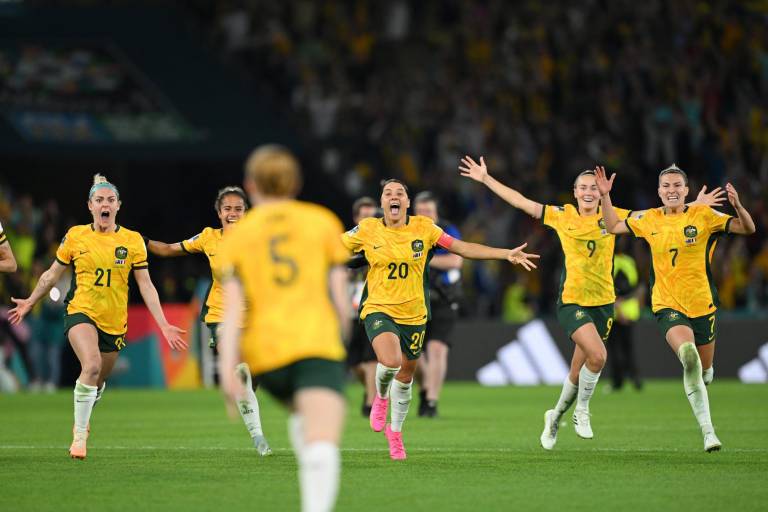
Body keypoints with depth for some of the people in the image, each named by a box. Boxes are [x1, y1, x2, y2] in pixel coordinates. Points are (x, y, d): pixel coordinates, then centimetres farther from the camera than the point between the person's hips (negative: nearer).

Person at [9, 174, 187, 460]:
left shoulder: (132, 241, 0)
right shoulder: (75, 236, -1)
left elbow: (146, 285, 1)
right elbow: (52, 274, 14)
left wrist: (163, 325, -5)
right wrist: (30, 302, 22)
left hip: (115, 323, 2)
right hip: (81, 313, -2)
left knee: (99, 381, 13)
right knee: (92, 366, -27)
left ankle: (82, 421, 45)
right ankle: (80, 434, -14)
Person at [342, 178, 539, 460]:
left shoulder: (423, 227, -3)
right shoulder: (367, 230, -6)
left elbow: (462, 247, -1)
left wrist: (507, 254, -7)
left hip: (414, 314, 3)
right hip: (379, 310, -2)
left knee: (405, 375, 13)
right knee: (390, 361, -29)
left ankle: (395, 430, 39)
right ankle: (381, 397, 7)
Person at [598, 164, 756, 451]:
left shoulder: (702, 215, -5)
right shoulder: (650, 220, 4)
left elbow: (748, 229, -9)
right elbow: (614, 227, 17)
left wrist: (738, 206, -28)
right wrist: (605, 196, 5)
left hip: (702, 304, 1)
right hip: (667, 305, -1)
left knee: (704, 369, 12)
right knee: (687, 353, -28)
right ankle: (707, 430, -25)